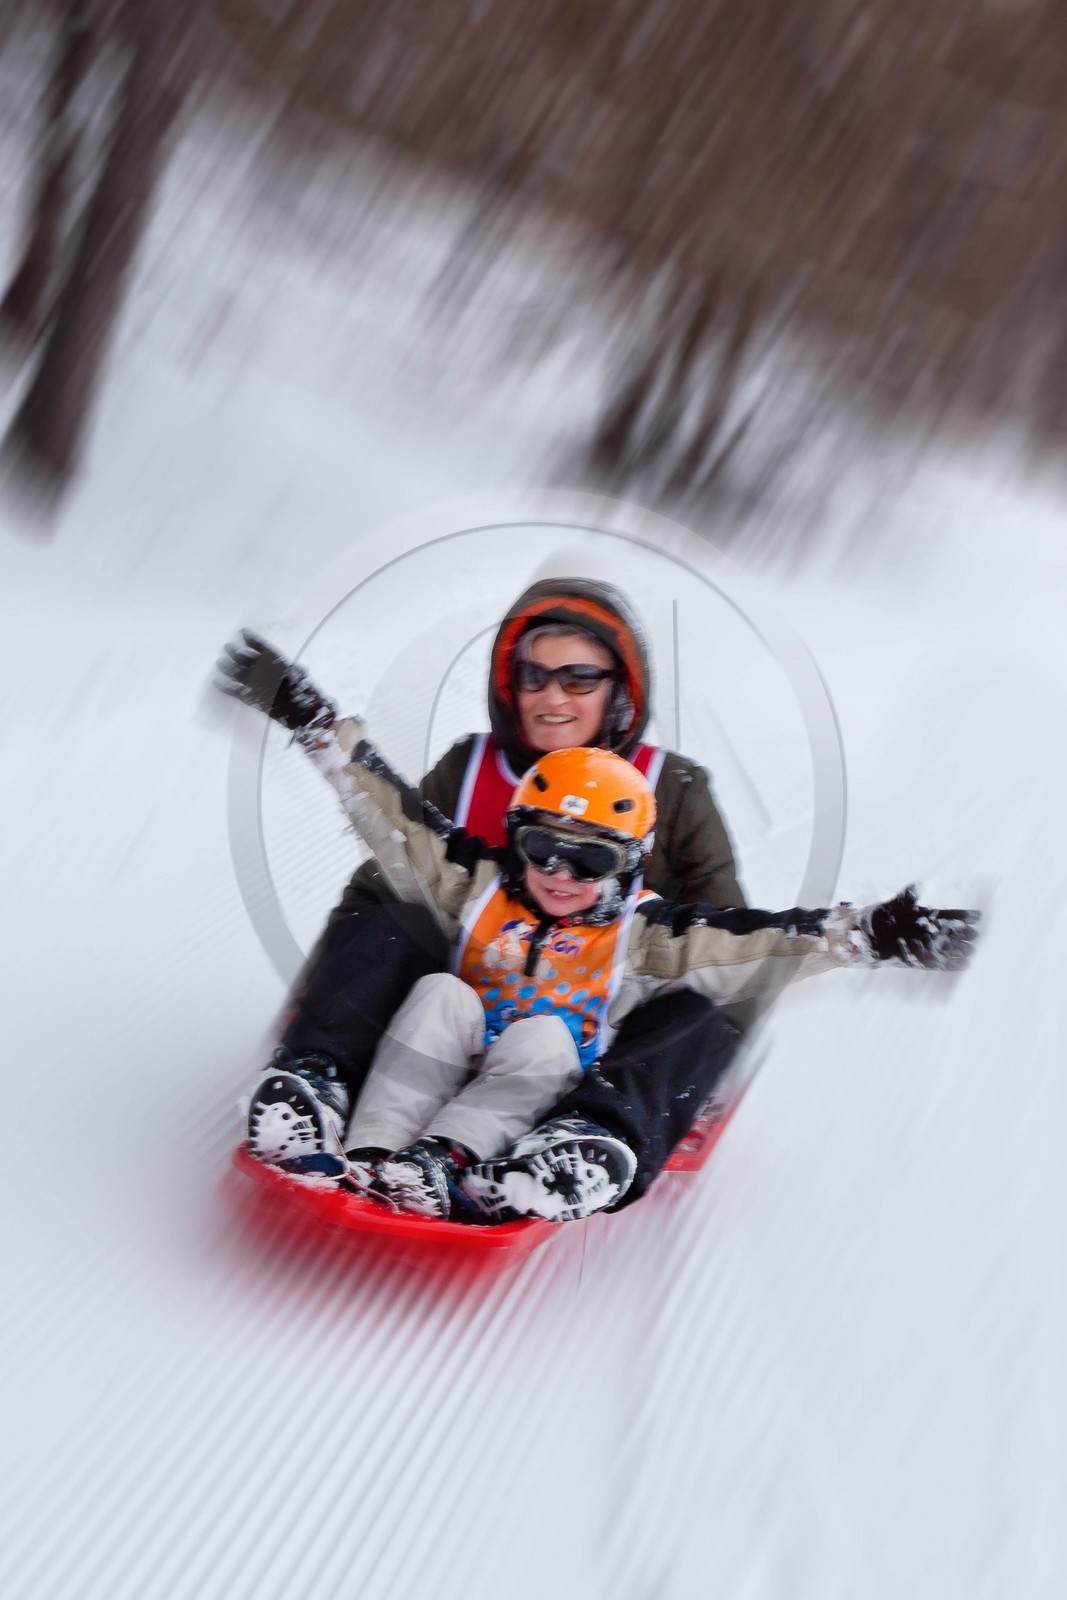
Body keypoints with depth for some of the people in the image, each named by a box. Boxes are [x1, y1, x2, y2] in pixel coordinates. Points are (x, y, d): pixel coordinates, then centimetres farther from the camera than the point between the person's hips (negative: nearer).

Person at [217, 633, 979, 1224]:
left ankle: (441, 1161, -48)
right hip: (445, 1064, 2)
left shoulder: (644, 932, 5)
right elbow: (394, 814, 10)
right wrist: (315, 722, 7)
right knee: (443, 992, -25)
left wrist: (870, 934, -17)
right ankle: (370, 1152, -39)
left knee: (547, 1034, -30)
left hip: (541, 1086, -1)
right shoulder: (479, 885, 11)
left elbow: (756, 944, -5)